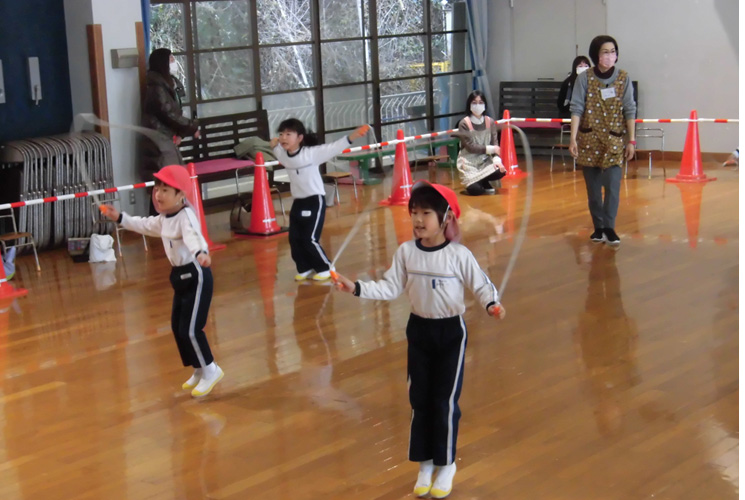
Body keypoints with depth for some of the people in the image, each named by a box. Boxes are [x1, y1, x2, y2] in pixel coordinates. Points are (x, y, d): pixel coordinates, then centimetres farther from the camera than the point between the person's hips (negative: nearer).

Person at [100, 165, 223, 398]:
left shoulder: (186, 216, -23)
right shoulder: (164, 218, 9)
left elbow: (194, 236, -45)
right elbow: (145, 225, 30)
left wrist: (201, 252, -65)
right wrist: (120, 218, 33)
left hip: (196, 275, -10)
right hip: (180, 275, 10)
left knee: (190, 329, -10)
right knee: (177, 326, 14)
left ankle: (210, 370, 7)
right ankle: (199, 370, 28)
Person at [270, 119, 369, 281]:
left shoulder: (311, 153, -18)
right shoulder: (282, 154, 0)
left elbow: (333, 148, -25)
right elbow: (277, 148, 26)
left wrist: (352, 137, -35)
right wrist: (274, 145, 6)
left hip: (315, 201, -6)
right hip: (297, 202, 7)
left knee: (309, 239, -6)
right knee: (294, 239, 7)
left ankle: (325, 268, 13)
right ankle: (304, 268, 26)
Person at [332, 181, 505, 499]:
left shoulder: (459, 255, -16)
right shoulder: (406, 252, -5)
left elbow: (481, 285, -11)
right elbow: (391, 287, -3)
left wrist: (492, 304, -30)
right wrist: (356, 288, -12)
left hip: (451, 331, -4)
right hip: (419, 330, 4)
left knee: (444, 401, 3)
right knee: (419, 399, 11)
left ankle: (446, 464, 20)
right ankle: (424, 463, 25)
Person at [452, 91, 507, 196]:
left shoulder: (490, 122, 2)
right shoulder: (464, 123, -10)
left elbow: (495, 144, -2)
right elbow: (470, 146, -15)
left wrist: (496, 159, -20)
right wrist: (490, 149, -15)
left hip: (485, 160, 4)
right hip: (469, 161, -4)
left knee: (501, 171, -26)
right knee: (474, 190, -23)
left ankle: (485, 185, 5)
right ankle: (470, 181, 15)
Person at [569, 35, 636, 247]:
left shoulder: (623, 78, -1)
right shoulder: (584, 78, -4)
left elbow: (629, 111, 1)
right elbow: (576, 109, -6)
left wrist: (631, 140, -1)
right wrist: (573, 138, -14)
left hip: (613, 140, 0)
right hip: (589, 140, 0)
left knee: (613, 185, -12)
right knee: (593, 187, 6)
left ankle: (609, 227, -7)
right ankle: (598, 227, 15)